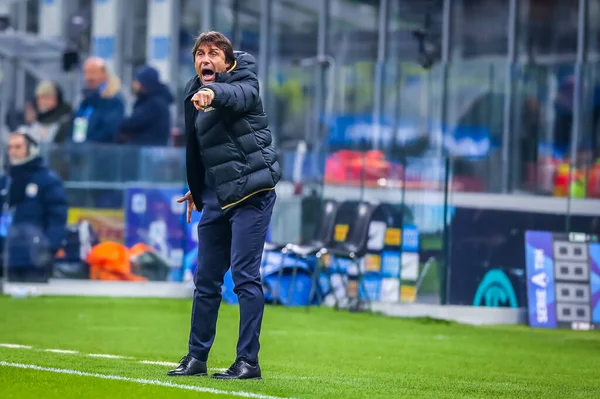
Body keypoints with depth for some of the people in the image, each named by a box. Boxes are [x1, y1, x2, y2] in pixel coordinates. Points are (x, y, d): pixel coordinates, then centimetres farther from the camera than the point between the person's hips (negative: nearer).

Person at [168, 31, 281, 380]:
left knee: (245, 275, -10)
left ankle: (249, 361, -8)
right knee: (206, 279, 11)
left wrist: (213, 93, -55)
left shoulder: (243, 82, -8)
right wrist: (195, 189, 30)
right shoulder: (193, 95, 12)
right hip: (216, 196, 7)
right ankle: (197, 357, 21)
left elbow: (240, 94, -34)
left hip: (251, 192, -7)